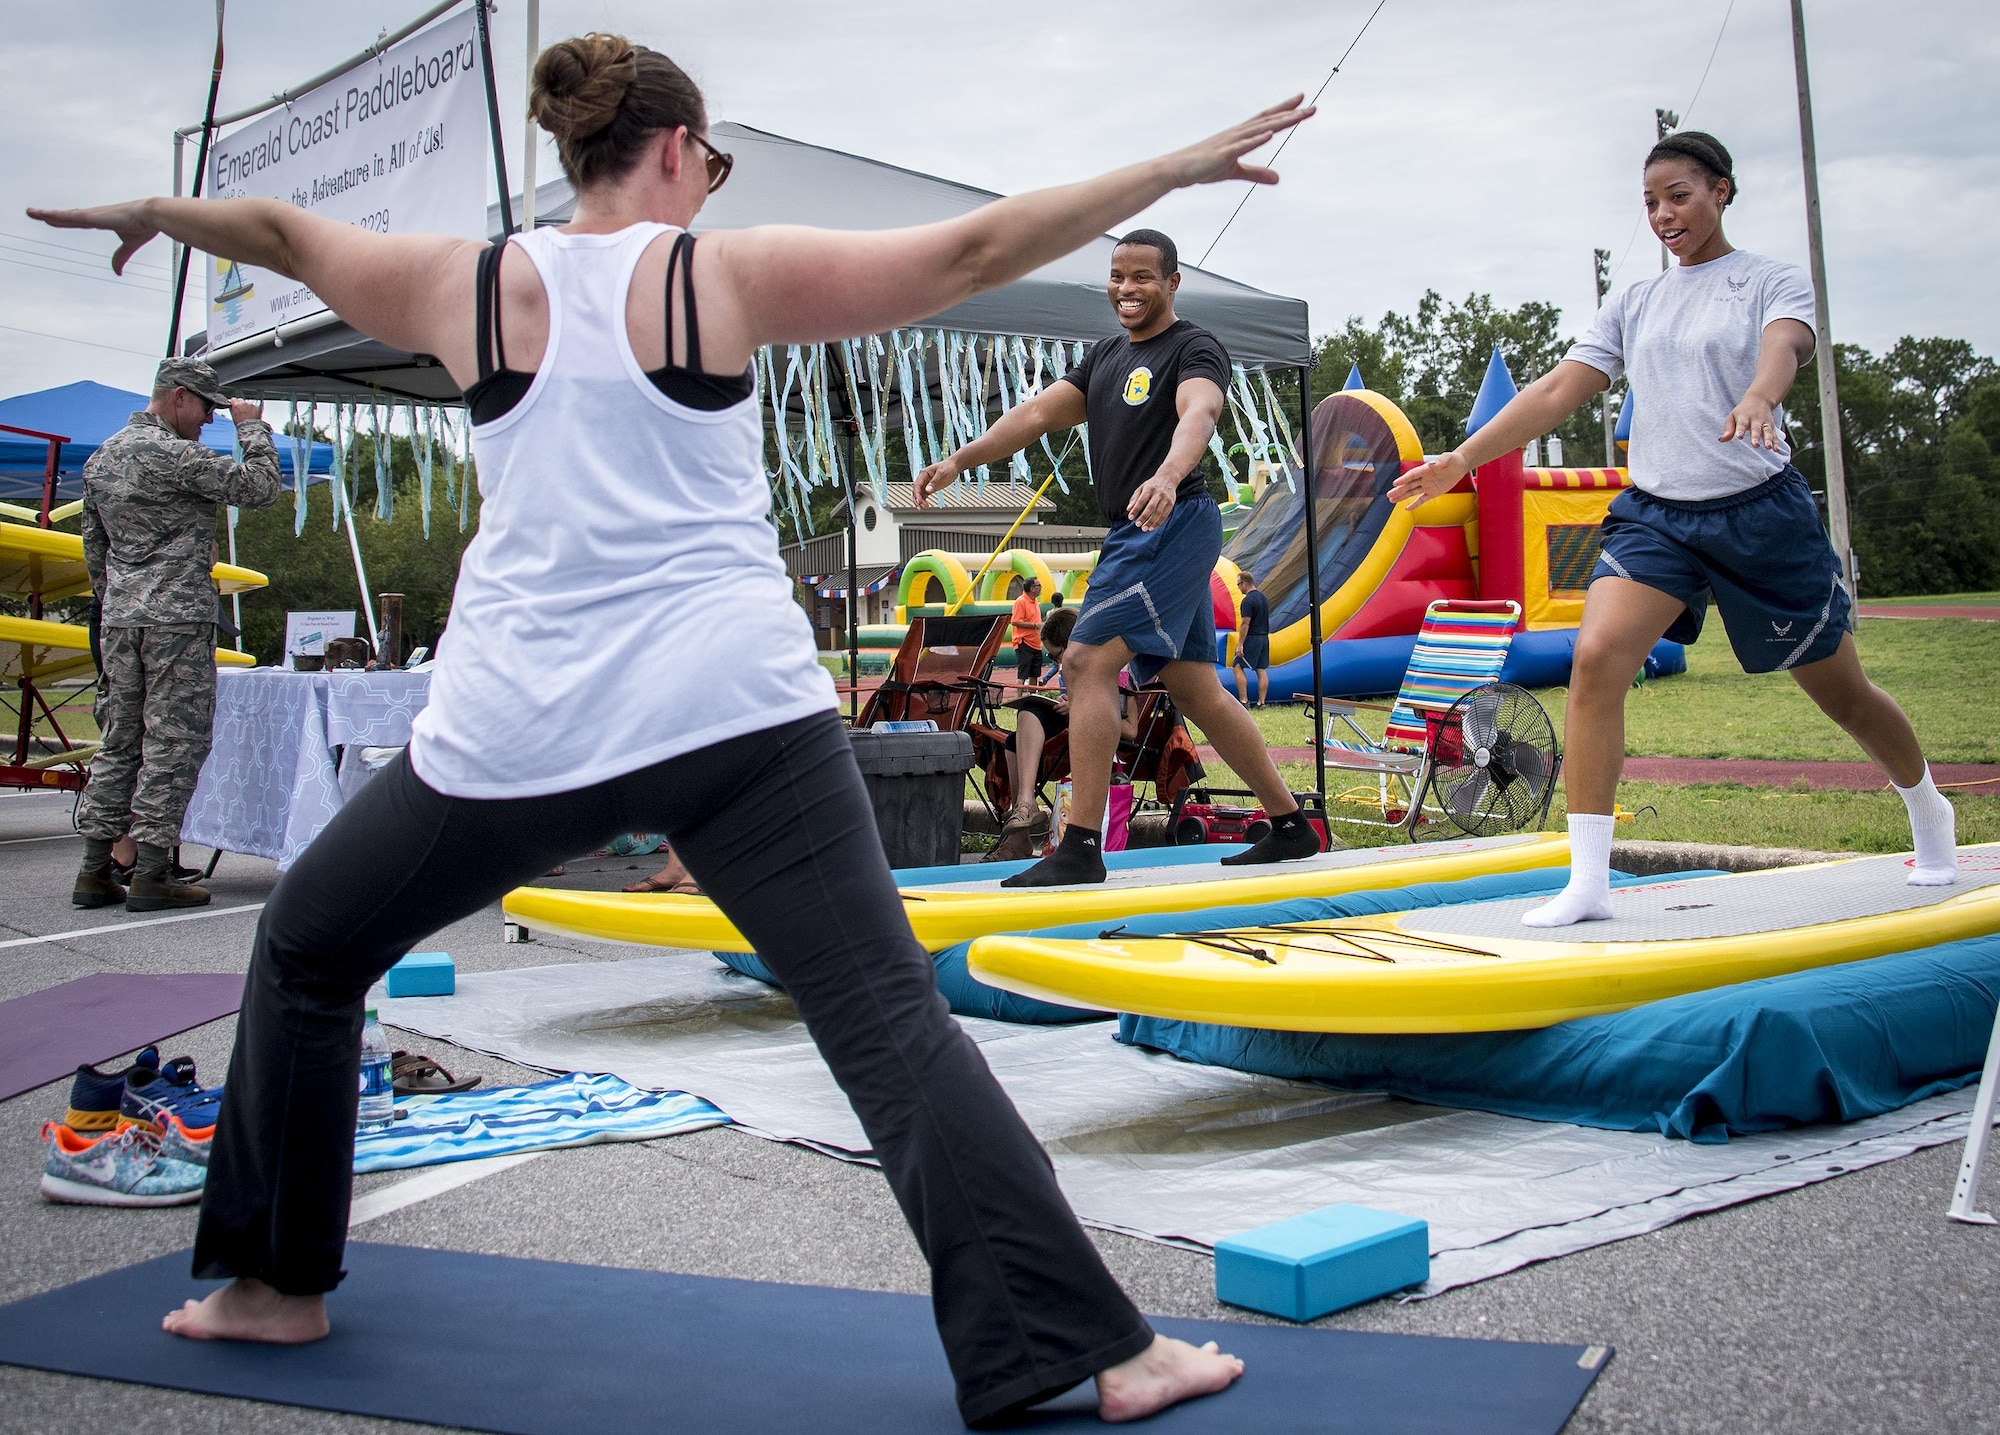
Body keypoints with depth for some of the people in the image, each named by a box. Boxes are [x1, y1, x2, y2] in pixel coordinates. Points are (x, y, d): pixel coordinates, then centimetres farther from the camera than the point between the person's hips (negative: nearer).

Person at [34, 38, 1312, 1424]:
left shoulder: (470, 284, 10)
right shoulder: (732, 273, 4)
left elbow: (282, 232, 28)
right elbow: (975, 250, 2)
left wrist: (153, 211, 48)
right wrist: (1177, 166, 8)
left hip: (513, 735, 2)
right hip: (736, 712, -1)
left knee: (307, 946, 26)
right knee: (889, 1021, -3)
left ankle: (281, 1282, 36)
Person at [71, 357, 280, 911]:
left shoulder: (100, 457, 16)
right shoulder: (176, 455, -11)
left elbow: (93, 544, 21)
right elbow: (260, 487, -12)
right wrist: (252, 426, 1)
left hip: (118, 620, 8)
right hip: (178, 620, -8)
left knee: (119, 740, 11)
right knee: (173, 742, -4)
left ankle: (95, 869, 12)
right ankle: (152, 873, -3)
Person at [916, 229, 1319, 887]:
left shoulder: (1194, 348, -7)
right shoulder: (1107, 354, 20)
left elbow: (1197, 414, -28)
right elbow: (1037, 413, 15)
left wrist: (1166, 476, -49)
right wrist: (961, 460, 3)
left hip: (1173, 522, -9)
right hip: (1139, 535, 9)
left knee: (1087, 664, -16)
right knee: (1193, 686, 11)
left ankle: (1080, 849, -16)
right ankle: (1290, 825, 20)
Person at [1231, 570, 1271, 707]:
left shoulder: (1248, 601, -15)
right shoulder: (1263, 598, 14)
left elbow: (1245, 624, -18)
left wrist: (1240, 644, -17)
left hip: (1251, 638, -9)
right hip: (1264, 637, 9)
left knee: (1238, 667, -4)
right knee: (1262, 670, 6)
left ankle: (1243, 700, -10)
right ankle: (1262, 702, 5)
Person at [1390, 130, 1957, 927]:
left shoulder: (1774, 281, 0)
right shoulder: (1635, 303, 12)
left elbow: (1784, 344, -22)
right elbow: (1557, 390, 9)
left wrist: (1758, 397, -45)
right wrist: (1461, 459, 0)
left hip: (1761, 511, -3)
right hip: (1654, 512, 3)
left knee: (1842, 692, 9)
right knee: (1596, 656, -23)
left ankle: (1928, 810, 42)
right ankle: (1588, 882, -22)